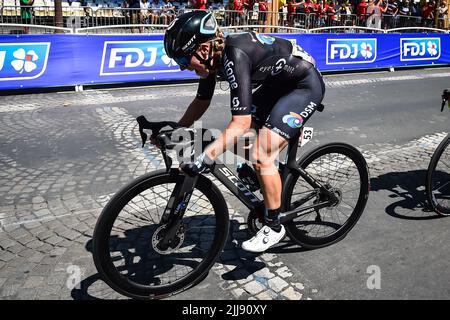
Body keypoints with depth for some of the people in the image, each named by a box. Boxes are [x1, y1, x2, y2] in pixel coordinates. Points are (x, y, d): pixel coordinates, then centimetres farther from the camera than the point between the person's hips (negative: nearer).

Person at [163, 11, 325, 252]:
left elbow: (241, 124, -38)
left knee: (261, 156, -17)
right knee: (240, 141, 4)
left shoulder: (235, 57, -33)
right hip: (278, 83, 9)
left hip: (306, 85, -9)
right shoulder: (213, 57, -6)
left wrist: (204, 158, -42)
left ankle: (274, 227, 1)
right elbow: (201, 102, 7)